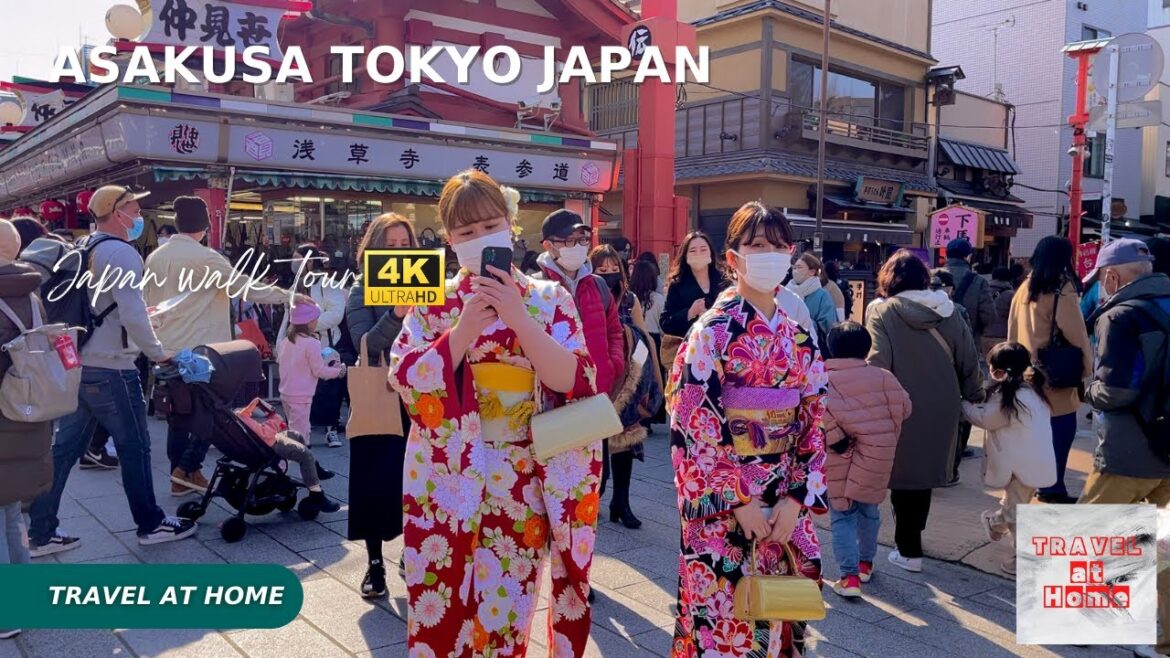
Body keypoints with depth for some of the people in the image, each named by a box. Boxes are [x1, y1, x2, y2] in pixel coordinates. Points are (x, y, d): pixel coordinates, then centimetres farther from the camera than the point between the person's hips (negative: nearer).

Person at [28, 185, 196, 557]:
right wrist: (157, 353, -9)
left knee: (64, 449, 11)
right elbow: (133, 316, -21)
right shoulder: (121, 252, -14)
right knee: (134, 447, 3)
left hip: (77, 365, 9)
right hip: (110, 369, -9)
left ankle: (41, 533, 16)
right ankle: (151, 524, 15)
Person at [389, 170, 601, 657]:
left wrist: (518, 317, -20)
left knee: (505, 616, 11)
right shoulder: (432, 302, 3)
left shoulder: (549, 298, 2)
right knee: (441, 615, 9)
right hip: (446, 481, 0)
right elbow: (405, 380, -8)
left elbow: (573, 380, -10)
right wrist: (466, 325, -18)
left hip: (522, 484, 0)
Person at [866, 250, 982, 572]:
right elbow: (969, 362, 6)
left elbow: (878, 363, -18)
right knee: (924, 472, 20)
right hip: (941, 408, 4)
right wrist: (973, 399, 18)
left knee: (904, 475, 9)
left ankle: (909, 550, 13)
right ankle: (911, 538, 34)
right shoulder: (948, 310, 3)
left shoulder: (882, 311, -9)